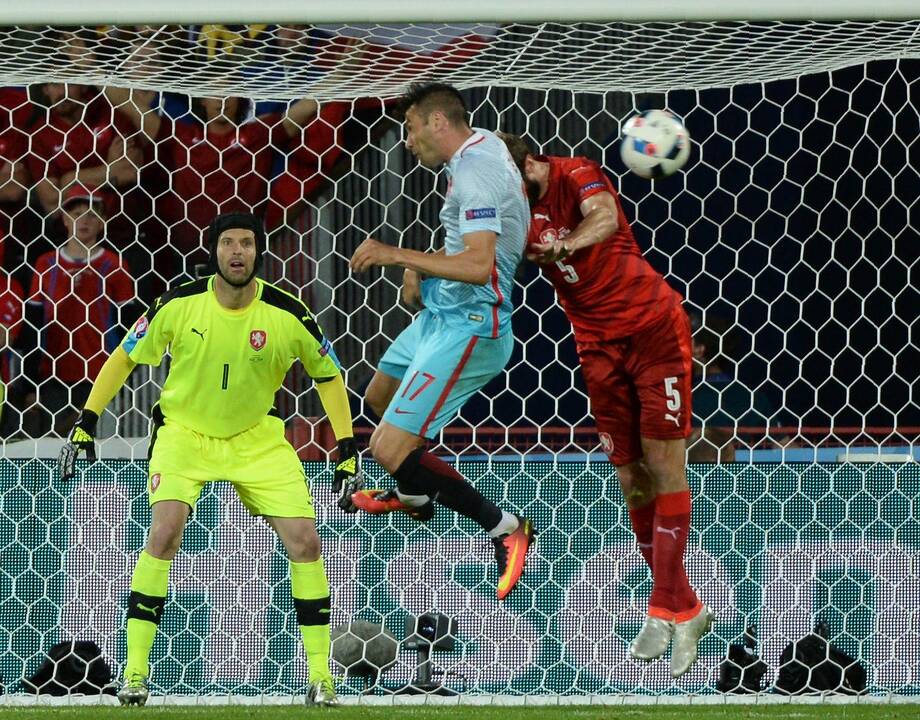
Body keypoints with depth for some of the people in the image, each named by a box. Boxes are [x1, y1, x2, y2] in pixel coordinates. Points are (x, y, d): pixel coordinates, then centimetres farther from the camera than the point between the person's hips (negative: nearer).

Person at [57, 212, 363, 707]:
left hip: (257, 438, 1)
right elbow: (124, 358, -1)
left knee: (305, 541, -10)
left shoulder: (288, 315, -15)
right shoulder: (179, 305, -16)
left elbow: (328, 376, 1)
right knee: (165, 532, -23)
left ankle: (320, 676, 5)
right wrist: (85, 424, -4)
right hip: (184, 430, -1)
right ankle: (134, 671, -15)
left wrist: (348, 452, -2)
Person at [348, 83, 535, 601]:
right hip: (444, 312, 11)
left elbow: (478, 265, -34)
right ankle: (415, 496, 57)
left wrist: (400, 256, -30)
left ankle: (504, 528, -9)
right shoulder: (484, 146, 9)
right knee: (380, 397, 32)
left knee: (389, 449, -16)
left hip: (467, 328, -11)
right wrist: (420, 268, 12)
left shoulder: (476, 174, -23)